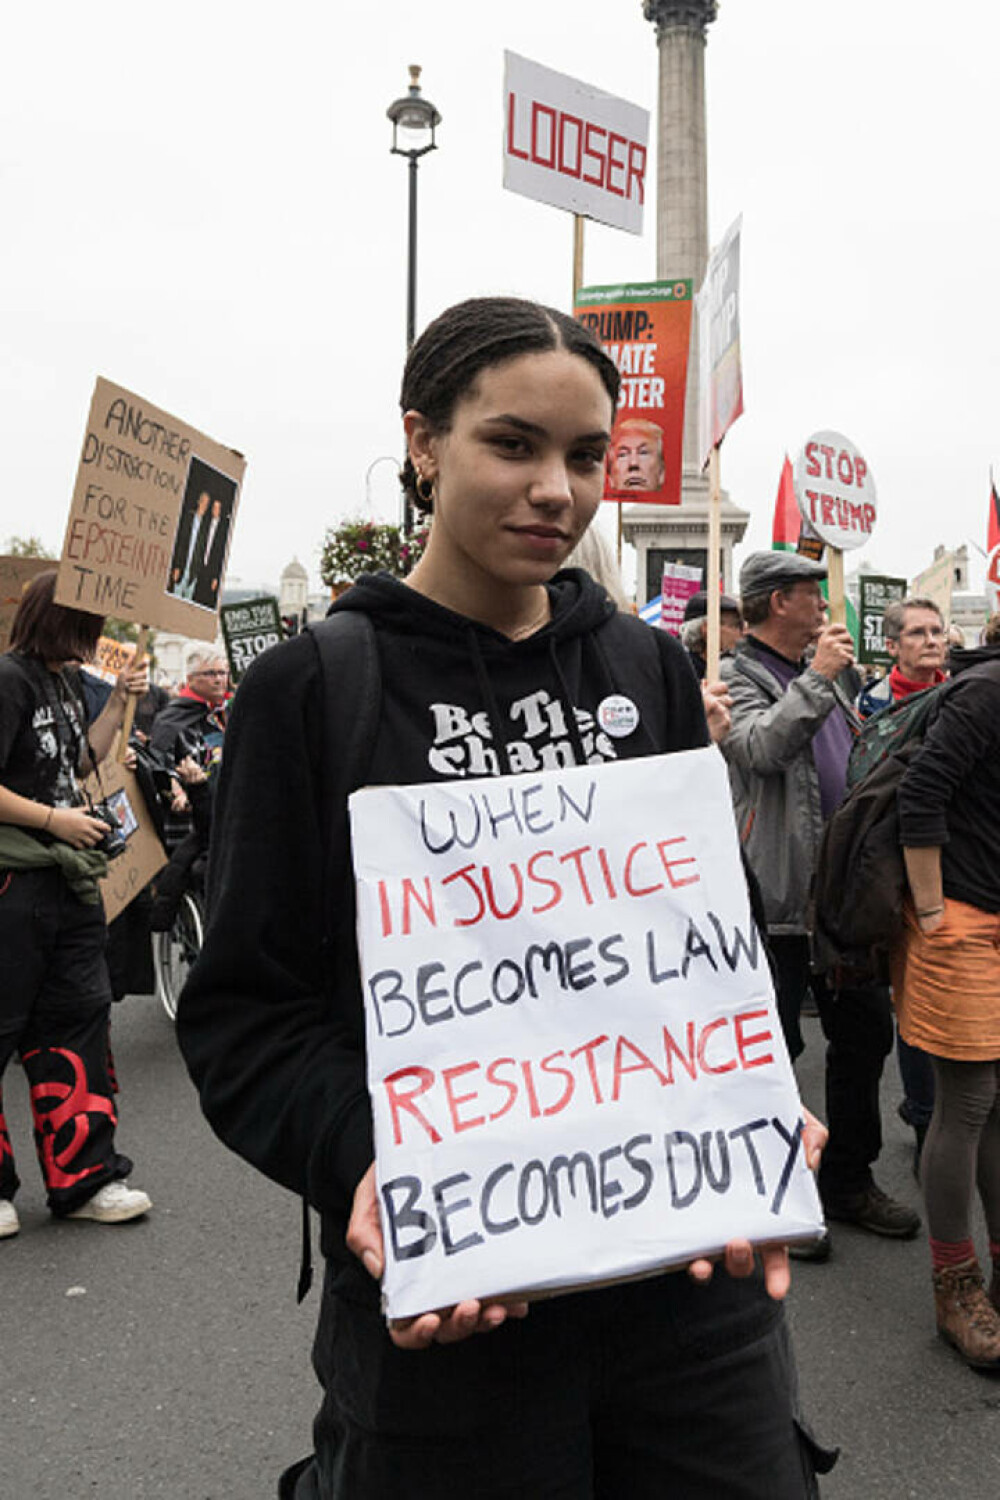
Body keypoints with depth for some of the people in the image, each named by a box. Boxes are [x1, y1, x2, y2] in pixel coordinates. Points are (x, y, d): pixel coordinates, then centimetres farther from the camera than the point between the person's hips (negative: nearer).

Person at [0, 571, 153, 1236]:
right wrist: (55, 820, -14)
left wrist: (120, 700, 13)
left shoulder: (67, 681, 13)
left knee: (78, 1020, 11)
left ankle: (83, 1179, 21)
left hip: (69, 881, 9)